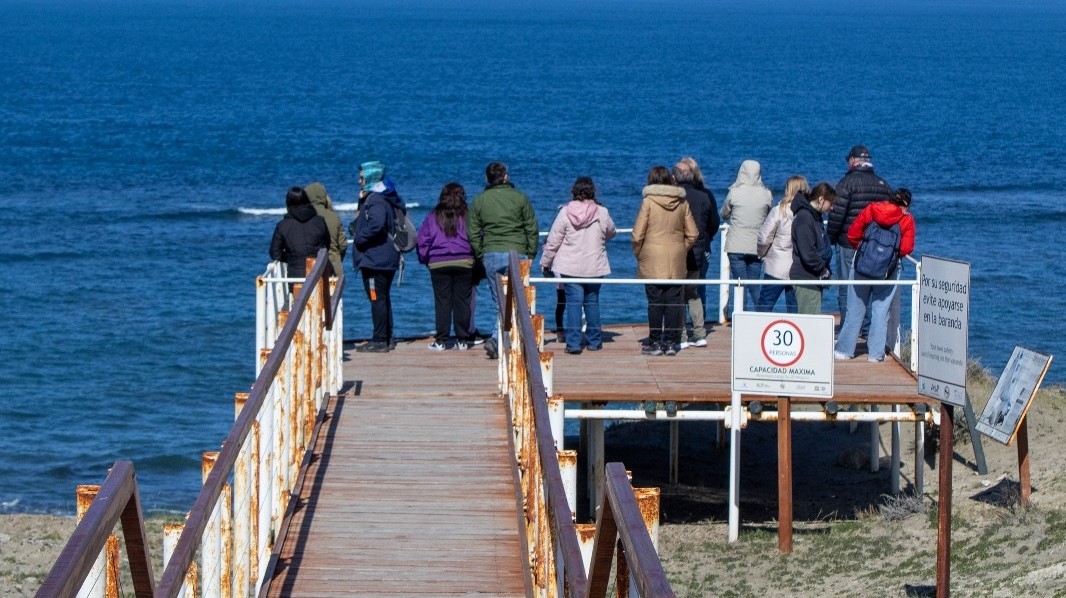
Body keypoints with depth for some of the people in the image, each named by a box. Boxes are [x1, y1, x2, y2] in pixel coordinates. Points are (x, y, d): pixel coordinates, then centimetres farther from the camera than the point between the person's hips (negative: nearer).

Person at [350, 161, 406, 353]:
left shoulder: (375, 200, -17)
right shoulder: (388, 198, 15)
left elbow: (376, 224, -32)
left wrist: (359, 237, -19)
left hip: (374, 259, -11)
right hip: (388, 259, 11)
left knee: (377, 299, -7)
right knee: (383, 298, 16)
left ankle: (379, 340, -6)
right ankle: (387, 338, 21)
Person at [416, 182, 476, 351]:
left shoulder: (433, 217, 2)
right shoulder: (467, 216, -1)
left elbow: (423, 239, 4)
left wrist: (424, 259, 16)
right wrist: (475, 258, 12)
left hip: (438, 263, 0)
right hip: (464, 262, 0)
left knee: (442, 302, 2)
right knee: (462, 301, 4)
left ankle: (441, 340, 2)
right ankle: (462, 340, 5)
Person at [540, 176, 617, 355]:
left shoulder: (565, 213, -8)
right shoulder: (601, 213, -6)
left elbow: (553, 241, -4)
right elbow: (611, 232, 14)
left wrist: (546, 262, 9)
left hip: (570, 267, -1)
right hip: (595, 267, 1)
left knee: (573, 302, 1)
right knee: (592, 301, 13)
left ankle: (573, 343, -4)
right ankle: (594, 341, 20)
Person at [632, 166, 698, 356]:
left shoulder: (649, 201, -9)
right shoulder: (682, 202, 3)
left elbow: (638, 234, -9)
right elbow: (692, 233, 6)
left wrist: (638, 254, 6)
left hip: (653, 261, -3)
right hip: (676, 262, 3)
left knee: (655, 302, 2)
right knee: (674, 301, 6)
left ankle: (655, 342, 5)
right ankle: (671, 342, 8)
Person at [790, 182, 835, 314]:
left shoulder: (815, 216, 15)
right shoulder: (804, 217, -17)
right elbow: (807, 253, -22)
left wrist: (824, 269, 10)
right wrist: (823, 269, -10)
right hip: (806, 278, -10)